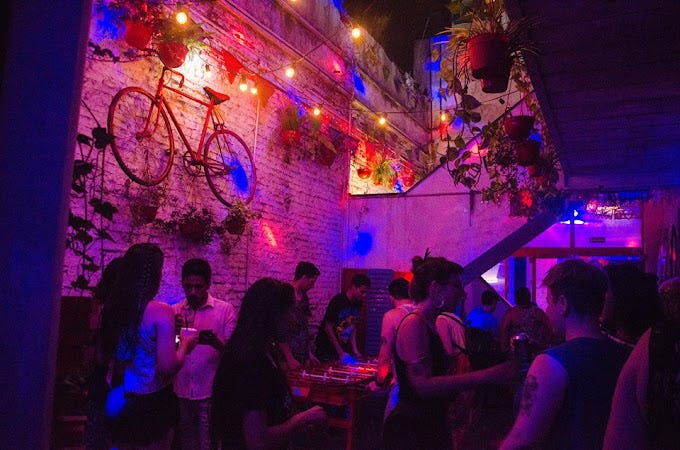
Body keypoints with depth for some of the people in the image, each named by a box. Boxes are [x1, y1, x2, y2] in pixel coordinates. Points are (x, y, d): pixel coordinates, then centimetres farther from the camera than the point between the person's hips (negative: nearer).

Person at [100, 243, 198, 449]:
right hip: (153, 402, -6)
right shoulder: (160, 311, -18)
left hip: (120, 401, 6)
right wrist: (184, 346, -4)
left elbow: (106, 357, 9)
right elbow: (168, 366, -22)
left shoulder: (111, 307, -1)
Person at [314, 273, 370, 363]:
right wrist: (341, 353, -18)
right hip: (326, 349, -6)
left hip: (342, 347, 6)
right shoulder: (338, 301, -19)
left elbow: (353, 327, 9)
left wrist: (355, 349, 0)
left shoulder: (357, 303, 1)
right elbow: (328, 328, -18)